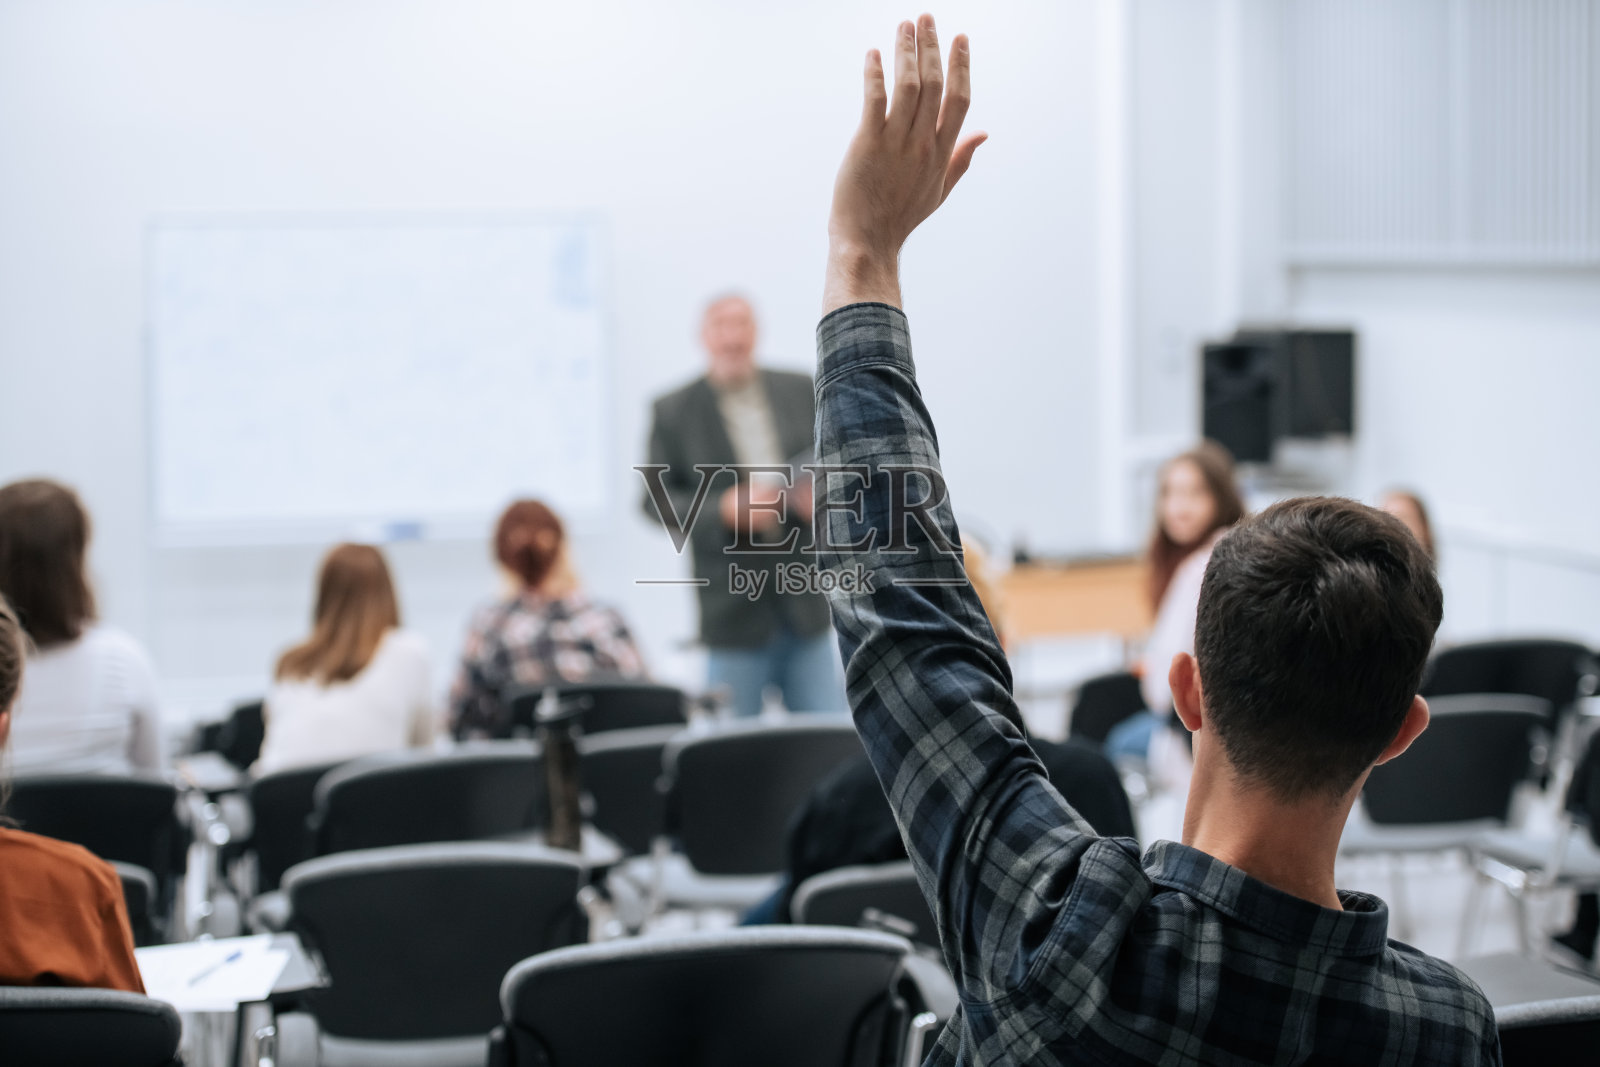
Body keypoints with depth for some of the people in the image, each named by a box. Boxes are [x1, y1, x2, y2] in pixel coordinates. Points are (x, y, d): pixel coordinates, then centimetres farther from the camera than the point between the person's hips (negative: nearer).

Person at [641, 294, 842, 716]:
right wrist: (723, 510, -17)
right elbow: (657, 498, -1)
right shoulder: (673, 411, 1)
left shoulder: (802, 391, 9)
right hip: (733, 615, -2)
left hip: (806, 603, 2)